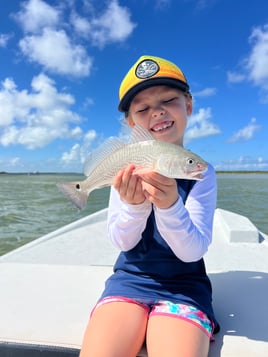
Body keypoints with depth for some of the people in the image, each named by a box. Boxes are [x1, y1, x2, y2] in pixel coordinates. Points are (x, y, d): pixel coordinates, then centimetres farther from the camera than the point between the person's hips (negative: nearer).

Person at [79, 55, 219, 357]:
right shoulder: (127, 169, -2)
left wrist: (170, 204, -33)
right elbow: (122, 242, -4)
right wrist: (134, 205, -26)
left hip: (184, 285, 0)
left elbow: (192, 251, -14)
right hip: (130, 278, 1)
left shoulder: (201, 173, -6)